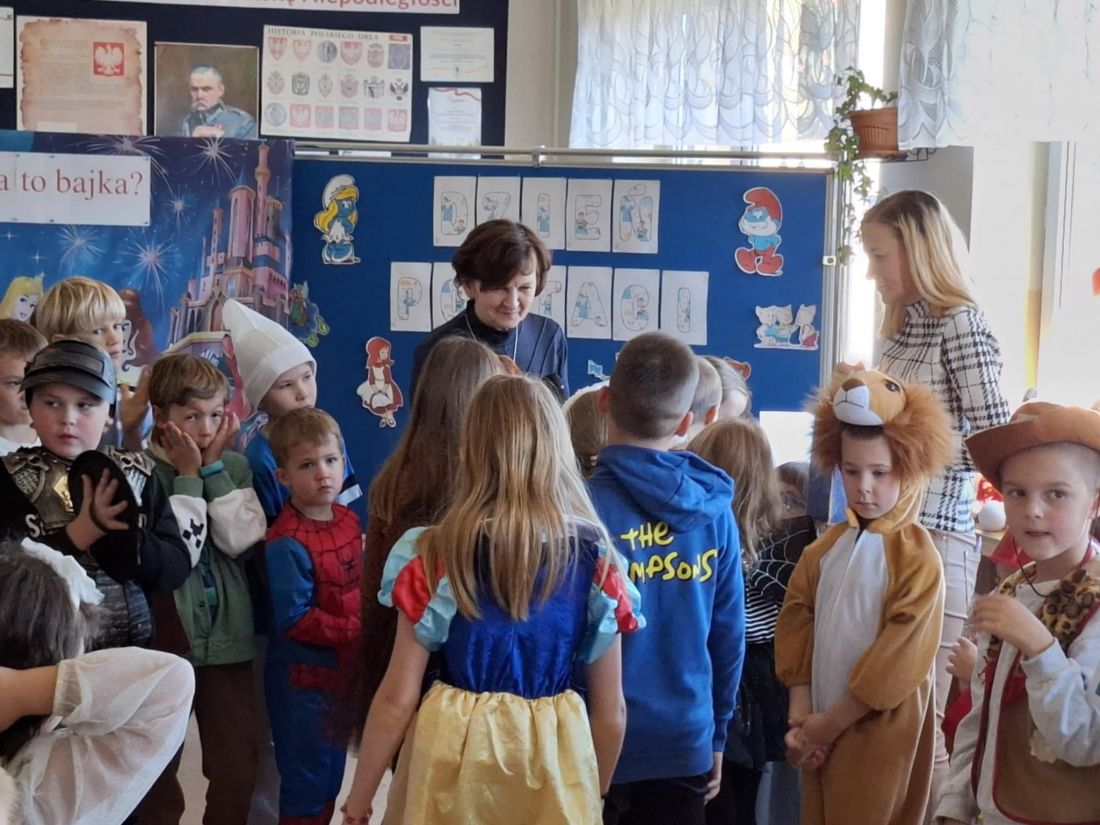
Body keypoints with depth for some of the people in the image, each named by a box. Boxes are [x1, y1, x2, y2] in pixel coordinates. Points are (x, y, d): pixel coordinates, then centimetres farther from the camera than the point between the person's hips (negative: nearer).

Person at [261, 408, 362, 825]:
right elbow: (294, 620, -22)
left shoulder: (348, 519, 1)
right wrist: (356, 632, -22)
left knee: (331, 774, 19)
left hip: (344, 669, 7)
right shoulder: (286, 544, -22)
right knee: (306, 780, 6)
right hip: (304, 680, -7)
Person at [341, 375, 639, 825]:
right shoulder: (596, 557, -6)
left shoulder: (435, 554, -9)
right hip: (555, 764, 1)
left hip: (454, 760, -1)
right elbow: (610, 709, -1)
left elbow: (397, 698, -8)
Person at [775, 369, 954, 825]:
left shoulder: (916, 556, -13)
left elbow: (901, 656, -16)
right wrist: (801, 714, -6)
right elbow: (795, 626, 4)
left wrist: (833, 721, -13)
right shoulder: (827, 547, 5)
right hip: (821, 727, 6)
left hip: (879, 732, -5)